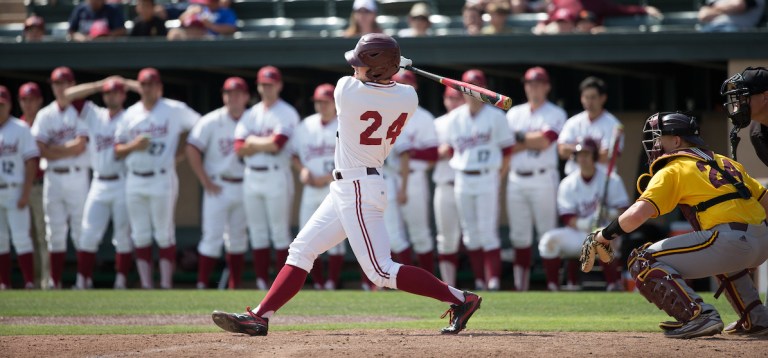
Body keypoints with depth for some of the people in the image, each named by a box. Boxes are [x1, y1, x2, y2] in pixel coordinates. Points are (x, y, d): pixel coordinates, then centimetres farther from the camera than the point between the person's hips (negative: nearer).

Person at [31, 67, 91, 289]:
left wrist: (53, 149, -5)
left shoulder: (84, 109, 1)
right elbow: (41, 150, 1)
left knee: (81, 230, -5)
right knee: (55, 232, 4)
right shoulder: (45, 114, 11)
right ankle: (55, 282, 7)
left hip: (77, 177, -4)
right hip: (52, 177, 4)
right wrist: (69, 149, -7)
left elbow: (80, 145, -10)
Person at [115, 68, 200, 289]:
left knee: (164, 234, -3)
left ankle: (166, 285, 1)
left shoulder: (175, 110, -1)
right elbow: (117, 151, 11)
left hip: (162, 179, -4)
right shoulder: (130, 114, 11)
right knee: (140, 236, 5)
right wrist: (133, 145, -9)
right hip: (134, 181, 4)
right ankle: (146, 286, 9)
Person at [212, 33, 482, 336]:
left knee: (382, 272, -10)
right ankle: (259, 317, 13)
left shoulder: (346, 89, -18)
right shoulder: (408, 98, -2)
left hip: (357, 189, -9)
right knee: (301, 251, 13)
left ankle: (460, 299, -10)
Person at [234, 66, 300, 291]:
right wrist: (265, 144, -7)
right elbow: (239, 148, 4)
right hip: (251, 177, 6)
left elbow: (276, 144, -16)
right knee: (257, 232, 7)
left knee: (279, 232, -4)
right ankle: (261, 284, 11)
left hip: (276, 177, -6)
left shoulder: (287, 114, -3)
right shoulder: (251, 114, 14)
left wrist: (253, 141, -1)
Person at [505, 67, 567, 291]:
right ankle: (520, 286, 9)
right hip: (516, 179, 5)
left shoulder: (555, 114, 2)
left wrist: (520, 138, -3)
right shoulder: (514, 113, 15)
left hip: (543, 178, -4)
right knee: (519, 235, 5)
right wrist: (533, 142, -7)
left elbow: (545, 140, -13)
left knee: (547, 234, -6)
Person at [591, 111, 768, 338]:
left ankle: (699, 315, -18)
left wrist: (605, 235, 5)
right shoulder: (724, 162, 26)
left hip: (731, 242, -8)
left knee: (642, 262, -2)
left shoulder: (673, 170, 4)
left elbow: (637, 214, -8)